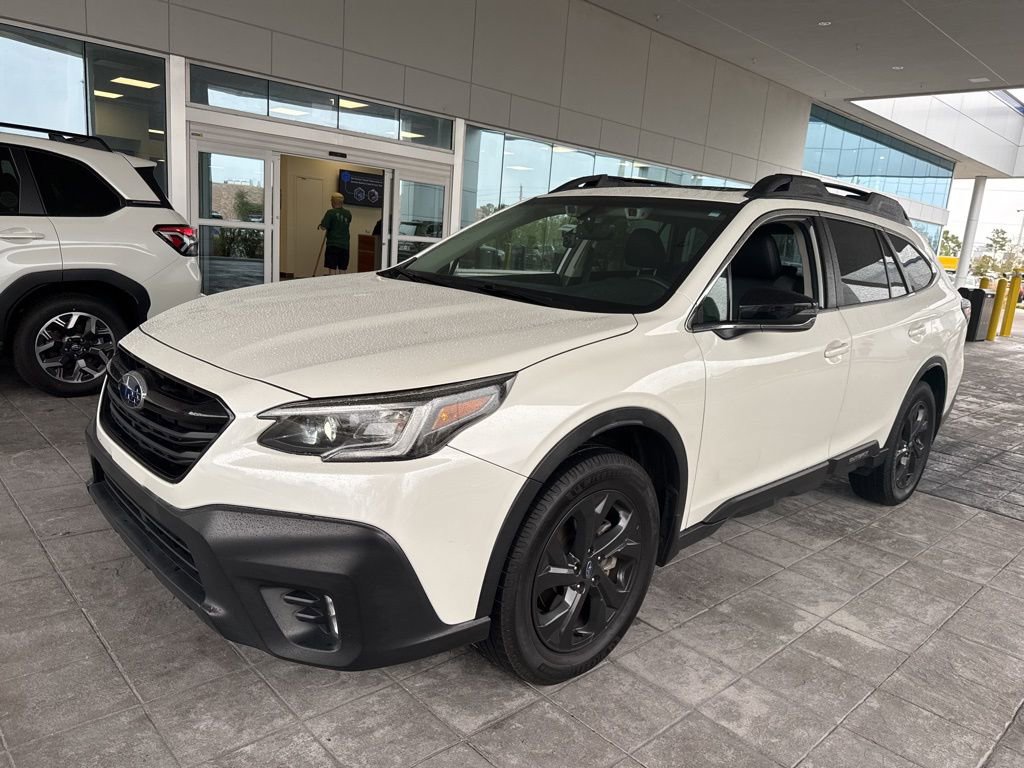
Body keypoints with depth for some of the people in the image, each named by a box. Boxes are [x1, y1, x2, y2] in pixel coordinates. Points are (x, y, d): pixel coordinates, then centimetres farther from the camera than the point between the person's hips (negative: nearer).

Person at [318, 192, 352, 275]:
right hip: (344, 245, 5)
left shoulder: (330, 212, -8)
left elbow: (323, 227, -12)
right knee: (342, 270, 7)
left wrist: (321, 222, 8)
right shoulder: (348, 213, 7)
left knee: (331, 269, -3)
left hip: (333, 245, -5)